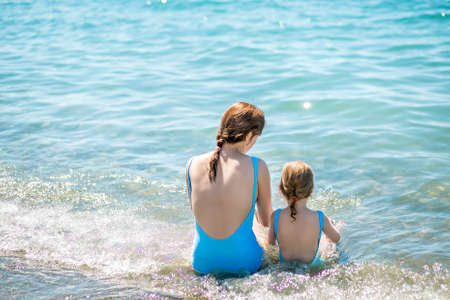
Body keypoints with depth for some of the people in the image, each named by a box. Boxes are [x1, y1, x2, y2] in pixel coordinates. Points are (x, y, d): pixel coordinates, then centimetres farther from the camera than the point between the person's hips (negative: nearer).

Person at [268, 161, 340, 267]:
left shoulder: (275, 217, -22)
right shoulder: (320, 218, -24)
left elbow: (270, 242, -5)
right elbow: (336, 238, -4)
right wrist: (330, 222, 17)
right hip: (312, 266, -1)